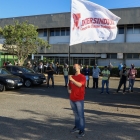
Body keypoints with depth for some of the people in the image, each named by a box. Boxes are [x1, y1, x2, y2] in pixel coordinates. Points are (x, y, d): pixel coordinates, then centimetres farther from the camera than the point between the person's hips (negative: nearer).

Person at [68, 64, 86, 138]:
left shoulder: (82, 77, -8)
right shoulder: (72, 77, 12)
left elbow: (80, 85, -25)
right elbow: (69, 85, 24)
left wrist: (72, 80, -26)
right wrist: (69, 89, 4)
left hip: (79, 99, -6)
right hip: (72, 99, 6)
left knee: (80, 115, -3)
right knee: (76, 114, 18)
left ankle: (82, 131, 2)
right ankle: (76, 126, 31)